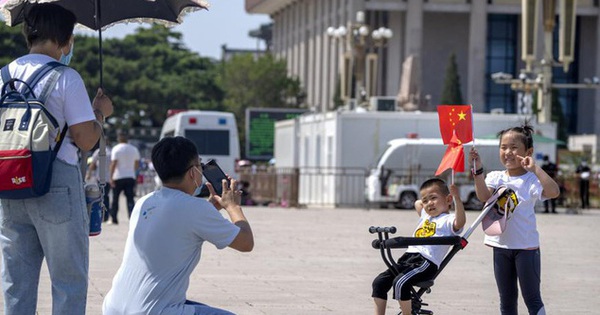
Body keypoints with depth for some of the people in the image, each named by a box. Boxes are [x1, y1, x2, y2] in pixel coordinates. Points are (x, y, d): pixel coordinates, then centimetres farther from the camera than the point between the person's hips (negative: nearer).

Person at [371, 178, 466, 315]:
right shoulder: (425, 216, 27)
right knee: (379, 282, -2)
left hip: (427, 261, -9)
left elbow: (460, 222, -25)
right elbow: (417, 203, 50)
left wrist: (457, 198, -35)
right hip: (408, 256, 9)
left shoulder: (448, 220, 0)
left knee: (400, 282, -30)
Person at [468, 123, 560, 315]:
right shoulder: (495, 178, 3)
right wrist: (478, 170, -24)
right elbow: (484, 196, -14)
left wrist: (535, 168, -30)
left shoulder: (531, 179, -10)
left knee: (532, 298, 1)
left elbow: (553, 192, -27)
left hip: (526, 246, -5)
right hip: (501, 246, 5)